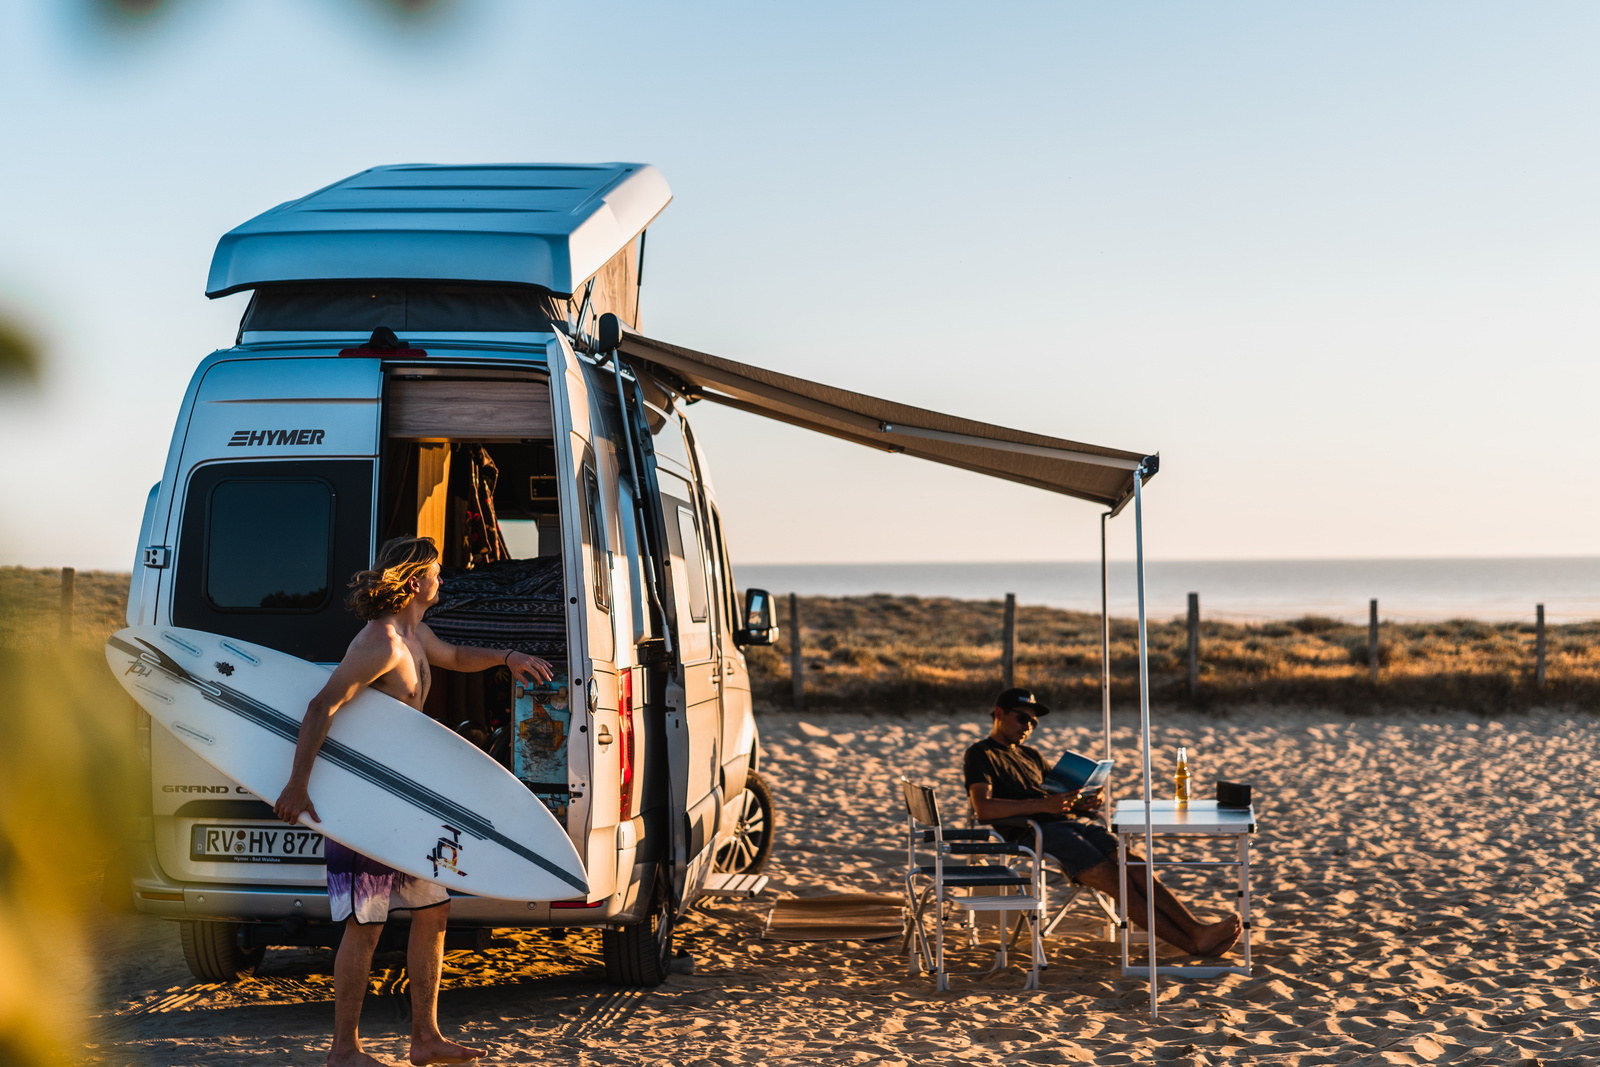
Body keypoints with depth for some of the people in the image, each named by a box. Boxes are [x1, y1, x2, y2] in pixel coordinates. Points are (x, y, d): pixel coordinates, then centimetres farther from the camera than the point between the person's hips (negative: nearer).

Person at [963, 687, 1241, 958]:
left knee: (1136, 867, -15)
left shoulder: (1030, 756, 29)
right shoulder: (981, 755, 3)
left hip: (1070, 823, 8)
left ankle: (1197, 930, -24)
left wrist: (1085, 803, 1)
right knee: (1114, 879, -23)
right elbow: (983, 809, -15)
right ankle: (1192, 943, -27)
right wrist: (1044, 805, -23)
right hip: (1032, 833, -8)